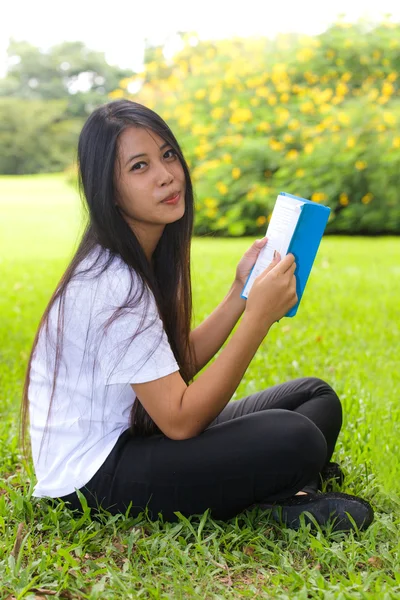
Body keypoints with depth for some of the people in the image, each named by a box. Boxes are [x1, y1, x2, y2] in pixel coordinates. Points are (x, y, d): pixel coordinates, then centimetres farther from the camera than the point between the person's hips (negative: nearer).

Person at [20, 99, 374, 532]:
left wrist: (241, 290, -1)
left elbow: (178, 369, 6)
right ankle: (284, 499, 0)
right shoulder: (113, 285, -25)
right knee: (295, 439, -27)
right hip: (94, 476, -9)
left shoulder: (145, 261, 4)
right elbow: (180, 420, -25)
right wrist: (260, 315, -29)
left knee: (316, 396, 6)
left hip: (134, 431, 9)